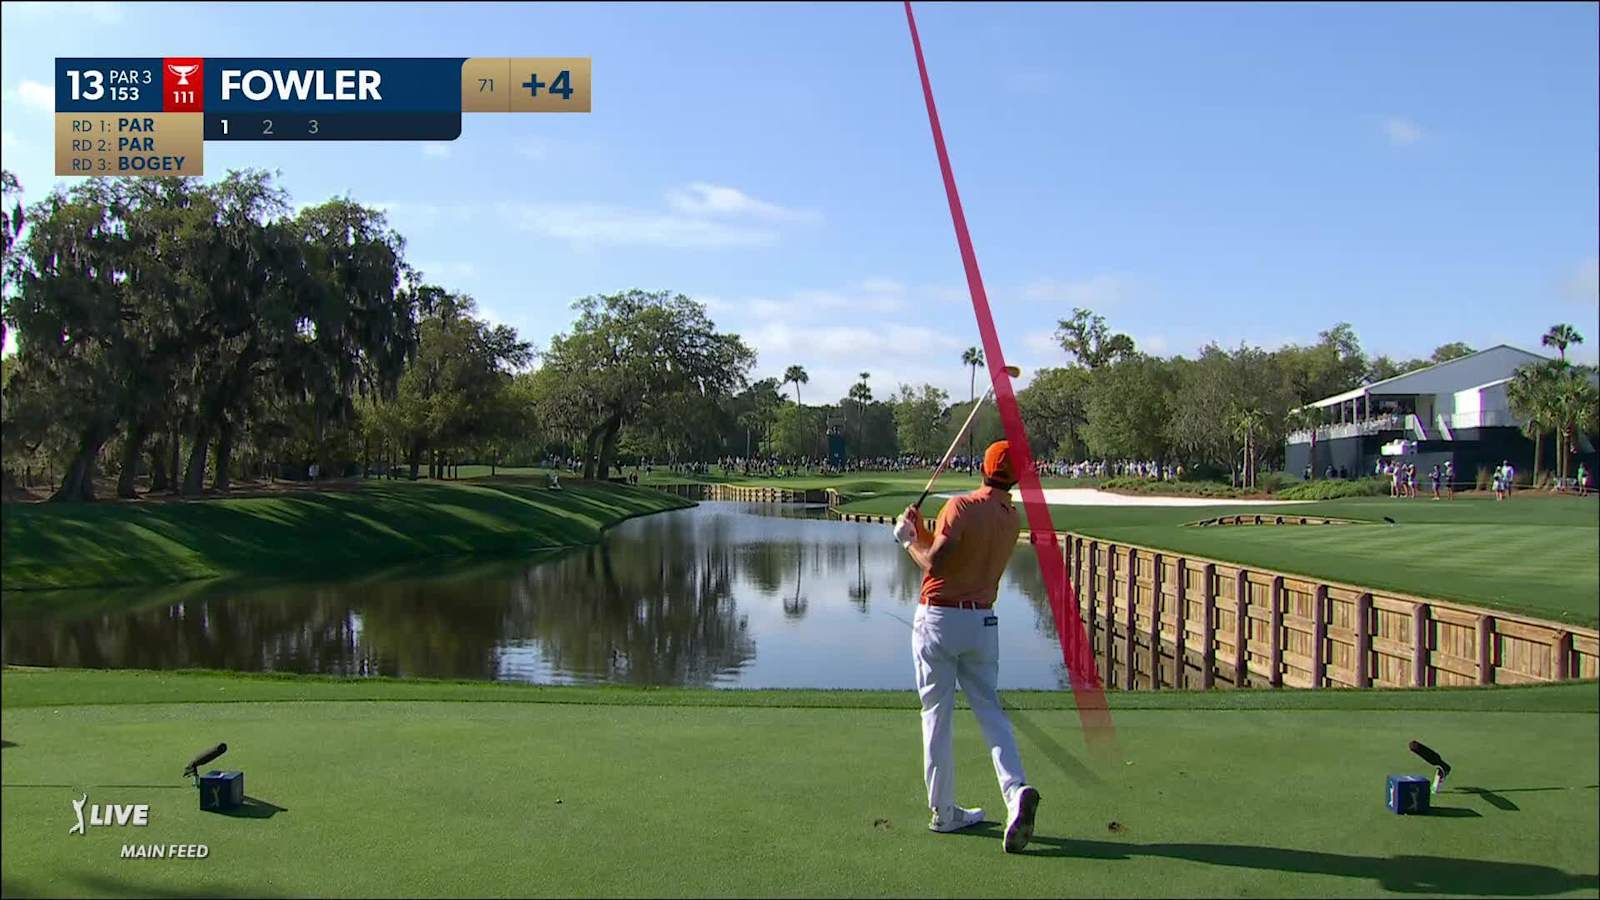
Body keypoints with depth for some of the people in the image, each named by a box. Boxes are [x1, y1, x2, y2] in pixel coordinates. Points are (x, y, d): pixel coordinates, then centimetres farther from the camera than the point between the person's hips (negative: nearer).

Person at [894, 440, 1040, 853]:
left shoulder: (962, 506, -13)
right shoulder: (1012, 519, 8)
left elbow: (935, 562, -20)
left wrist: (908, 540, -3)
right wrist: (922, 530, 11)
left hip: (938, 619, -5)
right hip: (984, 622, 5)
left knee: (937, 715, 5)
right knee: (990, 710, 9)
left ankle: (943, 811, 11)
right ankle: (1016, 790, -12)